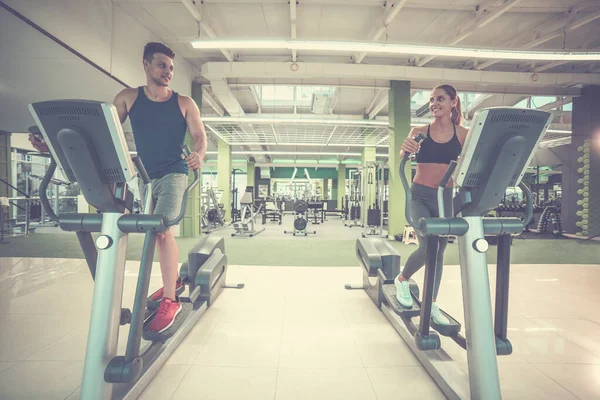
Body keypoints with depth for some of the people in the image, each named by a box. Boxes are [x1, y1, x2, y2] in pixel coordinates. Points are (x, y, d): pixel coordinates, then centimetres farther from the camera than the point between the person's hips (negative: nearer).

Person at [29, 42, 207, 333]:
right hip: (144, 176, 4)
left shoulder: (184, 103, -1)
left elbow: (199, 136, -6)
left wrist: (198, 155, -30)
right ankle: (172, 280, 34)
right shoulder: (128, 98, 5)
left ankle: (170, 300, -11)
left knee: (161, 229, -20)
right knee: (157, 231, 13)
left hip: (173, 174, -4)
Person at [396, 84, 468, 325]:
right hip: (420, 195, -2)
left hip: (445, 197, 3)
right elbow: (403, 158, -16)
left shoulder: (463, 134, 1)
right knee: (428, 247, -16)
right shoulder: (419, 132, -1)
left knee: (439, 251, 10)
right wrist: (405, 151, -39)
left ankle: (432, 304, 26)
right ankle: (402, 279, 15)